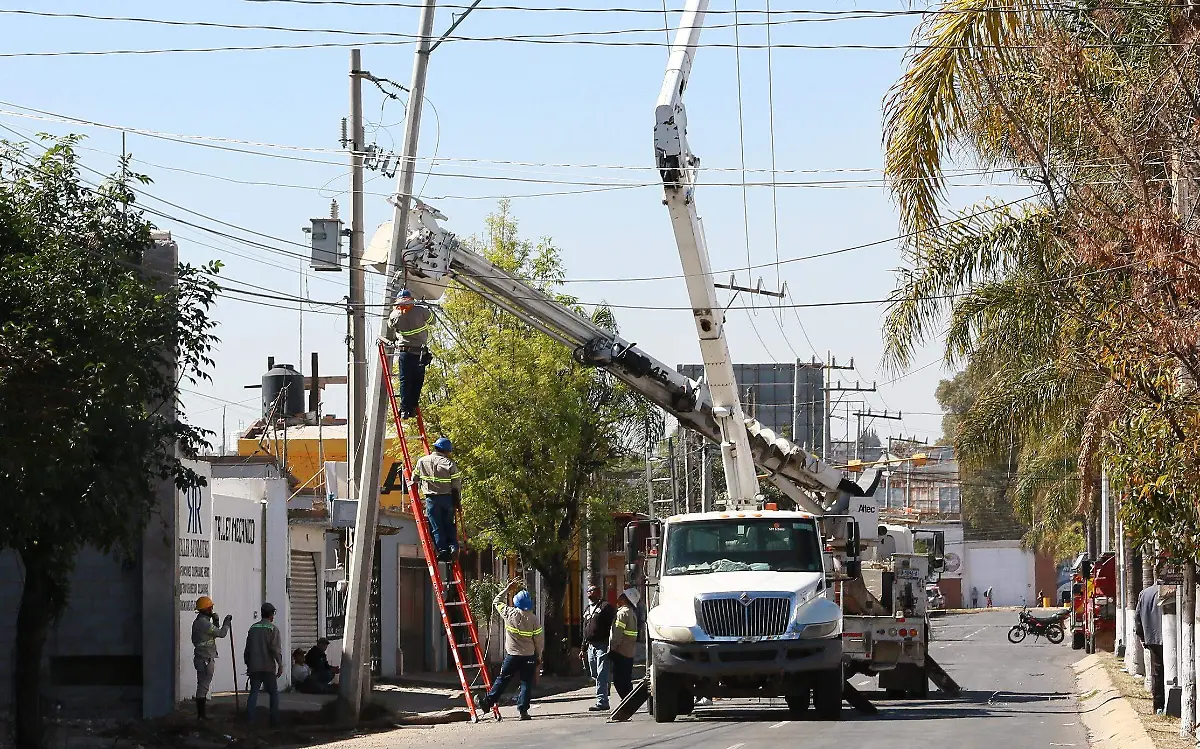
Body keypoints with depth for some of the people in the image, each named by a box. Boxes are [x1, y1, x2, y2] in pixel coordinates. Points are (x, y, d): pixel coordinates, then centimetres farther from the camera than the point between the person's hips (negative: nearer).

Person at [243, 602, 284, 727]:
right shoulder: (272, 629, -4)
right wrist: (280, 665, -8)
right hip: (268, 667, -4)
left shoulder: (253, 628, 10)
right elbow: (276, 649, -12)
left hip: (254, 667, 4)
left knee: (254, 692, 5)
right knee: (273, 693, 6)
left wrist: (248, 664, 22)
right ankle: (274, 720, 2)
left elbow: (247, 649, 14)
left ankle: (249, 719, -5)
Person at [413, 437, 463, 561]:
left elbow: (414, 479, 12)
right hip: (448, 498, 0)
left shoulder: (422, 462, 2)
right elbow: (457, 485, -2)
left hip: (432, 499, 0)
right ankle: (453, 546, 0)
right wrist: (458, 501, 10)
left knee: (437, 527, 2)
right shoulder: (450, 464, -4)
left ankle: (443, 550, -4)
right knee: (449, 525, 15)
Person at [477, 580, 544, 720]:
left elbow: (496, 602, 14)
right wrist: (539, 657, 11)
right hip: (529, 656, -1)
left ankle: (486, 703, 11)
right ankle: (523, 710, -1)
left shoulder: (509, 613, -5)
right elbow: (539, 640, -2)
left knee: (502, 680, 10)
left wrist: (508, 589, 21)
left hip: (512, 655, 1)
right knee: (526, 683, 4)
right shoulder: (533, 619, -7)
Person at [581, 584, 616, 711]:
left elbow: (612, 627, -11)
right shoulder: (587, 610, 23)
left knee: (602, 676, -13)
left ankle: (602, 701, -16)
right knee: (595, 675, 10)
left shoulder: (606, 607, -4)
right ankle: (603, 701, 20)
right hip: (591, 647, 9)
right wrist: (584, 648, 23)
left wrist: (610, 646, -18)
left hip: (602, 646, -9)